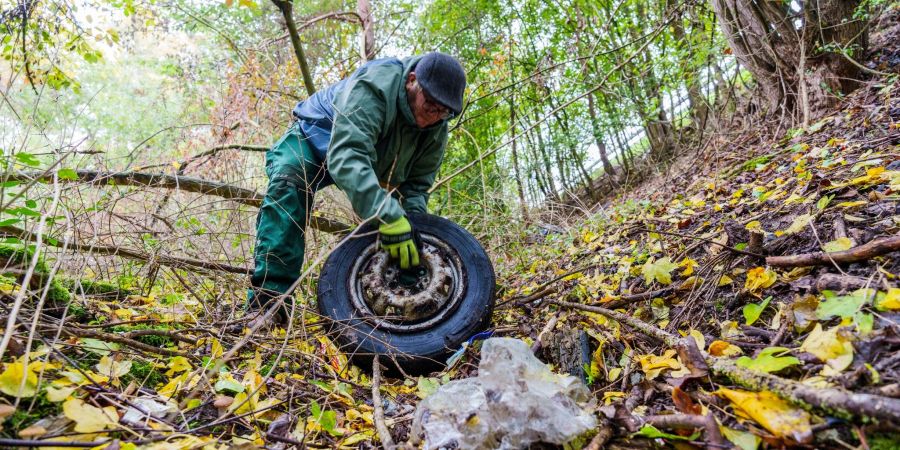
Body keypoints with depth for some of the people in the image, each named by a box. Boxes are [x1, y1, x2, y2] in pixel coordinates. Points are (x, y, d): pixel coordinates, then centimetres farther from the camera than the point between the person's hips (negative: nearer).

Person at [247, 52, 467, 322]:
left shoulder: (437, 128, -16)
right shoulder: (371, 89, -38)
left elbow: (418, 181, -11)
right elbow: (346, 157, -51)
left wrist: (413, 222, -33)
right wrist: (388, 217, -62)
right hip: (317, 138, -6)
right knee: (287, 182, -34)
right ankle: (268, 299, -36)